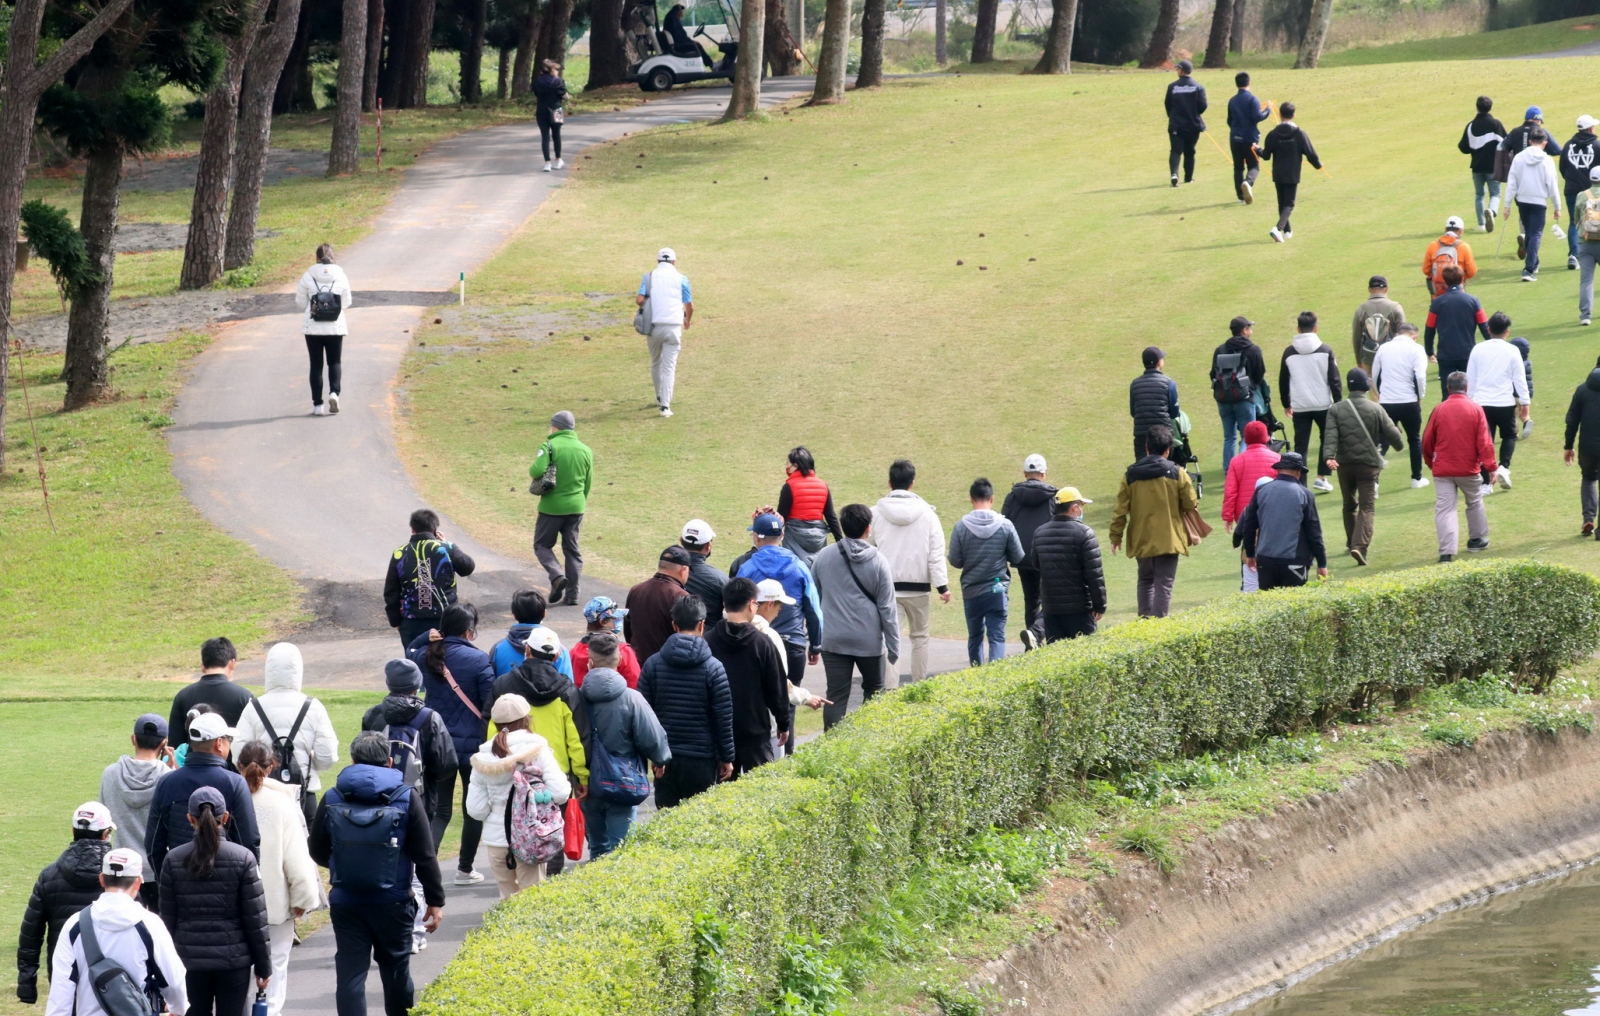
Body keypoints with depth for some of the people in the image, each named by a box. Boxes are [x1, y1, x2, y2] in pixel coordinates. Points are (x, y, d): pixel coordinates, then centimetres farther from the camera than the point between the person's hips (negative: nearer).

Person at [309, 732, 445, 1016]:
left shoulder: (332, 800, -3)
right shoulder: (405, 798, -7)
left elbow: (318, 851, 7)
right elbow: (425, 856, -6)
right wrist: (435, 901, 2)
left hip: (345, 902, 0)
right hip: (393, 903, 0)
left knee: (350, 974, 1)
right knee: (396, 971, 16)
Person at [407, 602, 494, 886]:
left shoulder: (427, 656, -2)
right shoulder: (478, 660, -14)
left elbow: (409, 653, 24)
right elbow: (491, 703, -13)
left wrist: (430, 637, 7)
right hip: (472, 744, -4)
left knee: (438, 810, 6)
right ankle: (465, 868, 23)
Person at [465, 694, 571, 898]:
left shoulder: (483, 759, 2)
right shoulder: (536, 751, -6)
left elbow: (476, 810, 0)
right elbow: (560, 793, -14)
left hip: (496, 839, 3)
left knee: (508, 902, 13)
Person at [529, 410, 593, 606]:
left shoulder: (550, 446, -12)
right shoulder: (585, 450, 4)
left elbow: (537, 470, -24)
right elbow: (588, 482, 12)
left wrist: (532, 471, 0)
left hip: (551, 506, -4)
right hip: (576, 507, 4)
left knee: (542, 545, 10)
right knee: (572, 549, 12)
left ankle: (557, 575, -15)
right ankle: (572, 594, 9)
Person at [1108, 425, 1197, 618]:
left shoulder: (1130, 475, 0)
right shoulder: (1177, 474, -5)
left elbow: (1120, 510, 1)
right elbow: (1191, 505, -2)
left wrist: (1116, 536, 9)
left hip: (1141, 541, 3)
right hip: (1168, 540, -3)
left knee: (1145, 580, 19)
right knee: (1164, 584, -2)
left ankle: (1144, 619, 15)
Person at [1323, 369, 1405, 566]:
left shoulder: (1336, 410, -1)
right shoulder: (1375, 409, -4)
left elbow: (1331, 437, -14)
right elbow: (1392, 434, 0)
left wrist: (1329, 456, -24)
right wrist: (1400, 445, 21)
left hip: (1344, 464, 2)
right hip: (1369, 463, -2)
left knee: (1349, 505, 21)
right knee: (1367, 507, -5)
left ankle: (1351, 543, 33)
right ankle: (1360, 545, -22)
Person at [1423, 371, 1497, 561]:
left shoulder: (1438, 410, -3)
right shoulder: (1475, 409, -5)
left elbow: (1427, 441, 3)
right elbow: (1484, 441, -9)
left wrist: (1431, 463, 19)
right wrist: (1491, 466, -5)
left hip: (1443, 469, 0)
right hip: (1469, 468, 0)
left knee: (1444, 509, -2)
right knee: (1475, 502, 23)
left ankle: (1447, 551, -14)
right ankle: (1477, 540, 35)